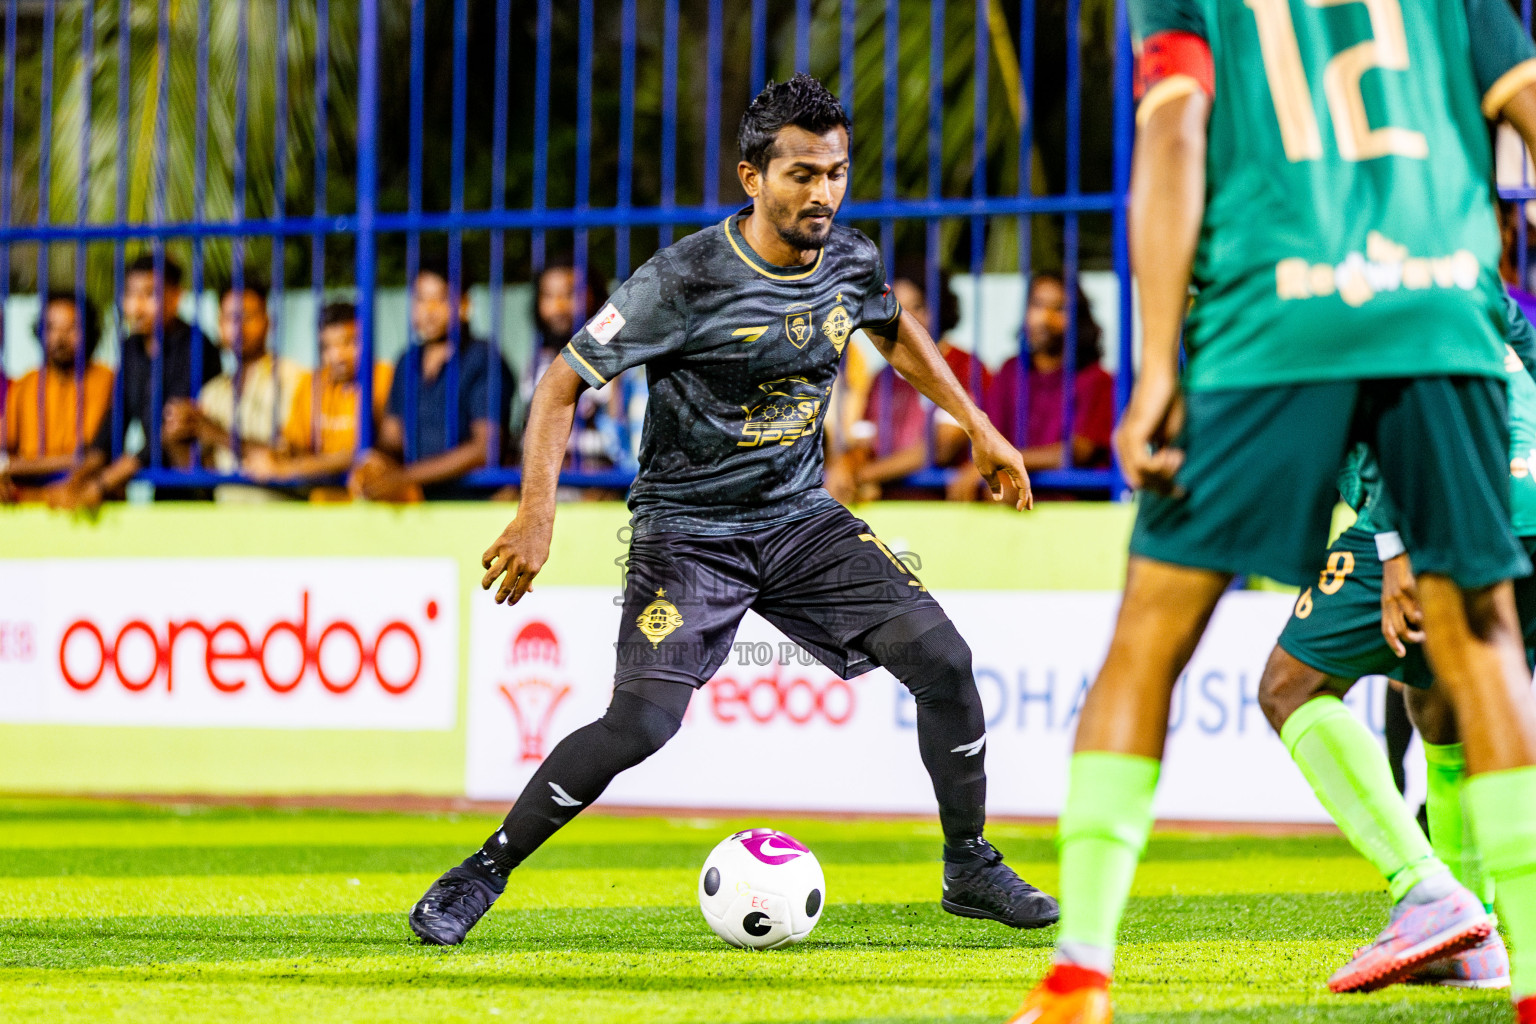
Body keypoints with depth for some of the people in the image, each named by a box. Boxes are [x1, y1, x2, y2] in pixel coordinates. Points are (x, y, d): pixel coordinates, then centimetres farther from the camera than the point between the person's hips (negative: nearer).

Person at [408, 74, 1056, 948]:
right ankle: (483, 873, -3)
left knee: (941, 656, -10)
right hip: (688, 529, -5)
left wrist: (976, 425, 22)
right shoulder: (687, 279, -20)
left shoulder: (853, 261, -2)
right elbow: (564, 382, -16)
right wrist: (538, 514, -25)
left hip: (801, 516, 5)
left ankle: (970, 867, 10)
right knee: (641, 724, -21)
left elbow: (895, 328, 24)